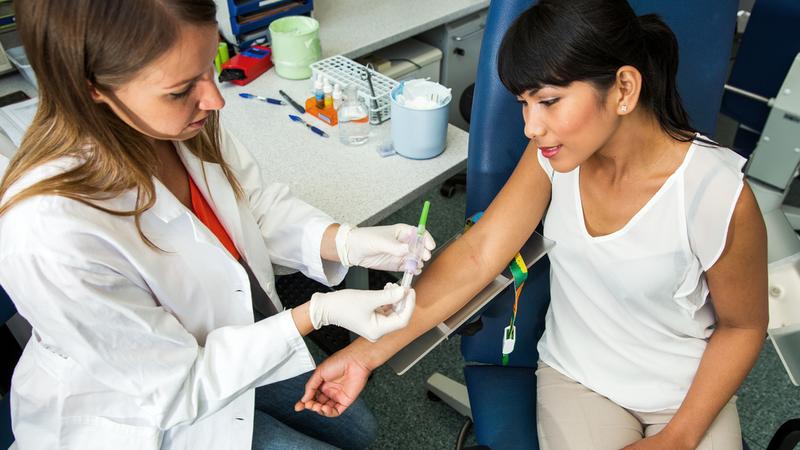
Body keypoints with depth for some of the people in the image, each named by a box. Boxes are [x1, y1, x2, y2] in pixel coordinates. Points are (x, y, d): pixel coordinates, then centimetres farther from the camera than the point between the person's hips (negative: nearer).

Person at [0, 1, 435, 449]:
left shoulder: (182, 124, -21)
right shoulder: (54, 236, -39)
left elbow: (260, 205, -6)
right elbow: (179, 387, -27)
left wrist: (346, 241, -23)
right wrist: (318, 312, -31)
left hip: (237, 332, 6)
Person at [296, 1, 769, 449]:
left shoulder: (718, 197, -26)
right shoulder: (557, 152, -17)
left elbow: (743, 327, -10)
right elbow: (477, 254, -18)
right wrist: (368, 352, -22)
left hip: (690, 391, -1)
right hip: (578, 376, 2)